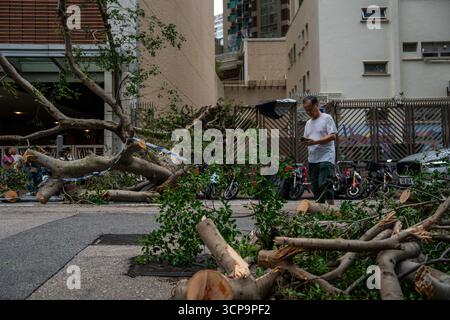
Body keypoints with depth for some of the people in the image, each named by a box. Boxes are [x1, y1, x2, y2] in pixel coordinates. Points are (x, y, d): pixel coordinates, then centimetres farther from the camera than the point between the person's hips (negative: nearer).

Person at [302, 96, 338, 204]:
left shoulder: (327, 118, -1)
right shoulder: (308, 123, 21)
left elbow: (333, 136, -10)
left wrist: (315, 142, -18)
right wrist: (305, 141, -2)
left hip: (326, 158, -7)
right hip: (312, 159, 7)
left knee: (325, 185, -16)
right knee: (315, 187, 8)